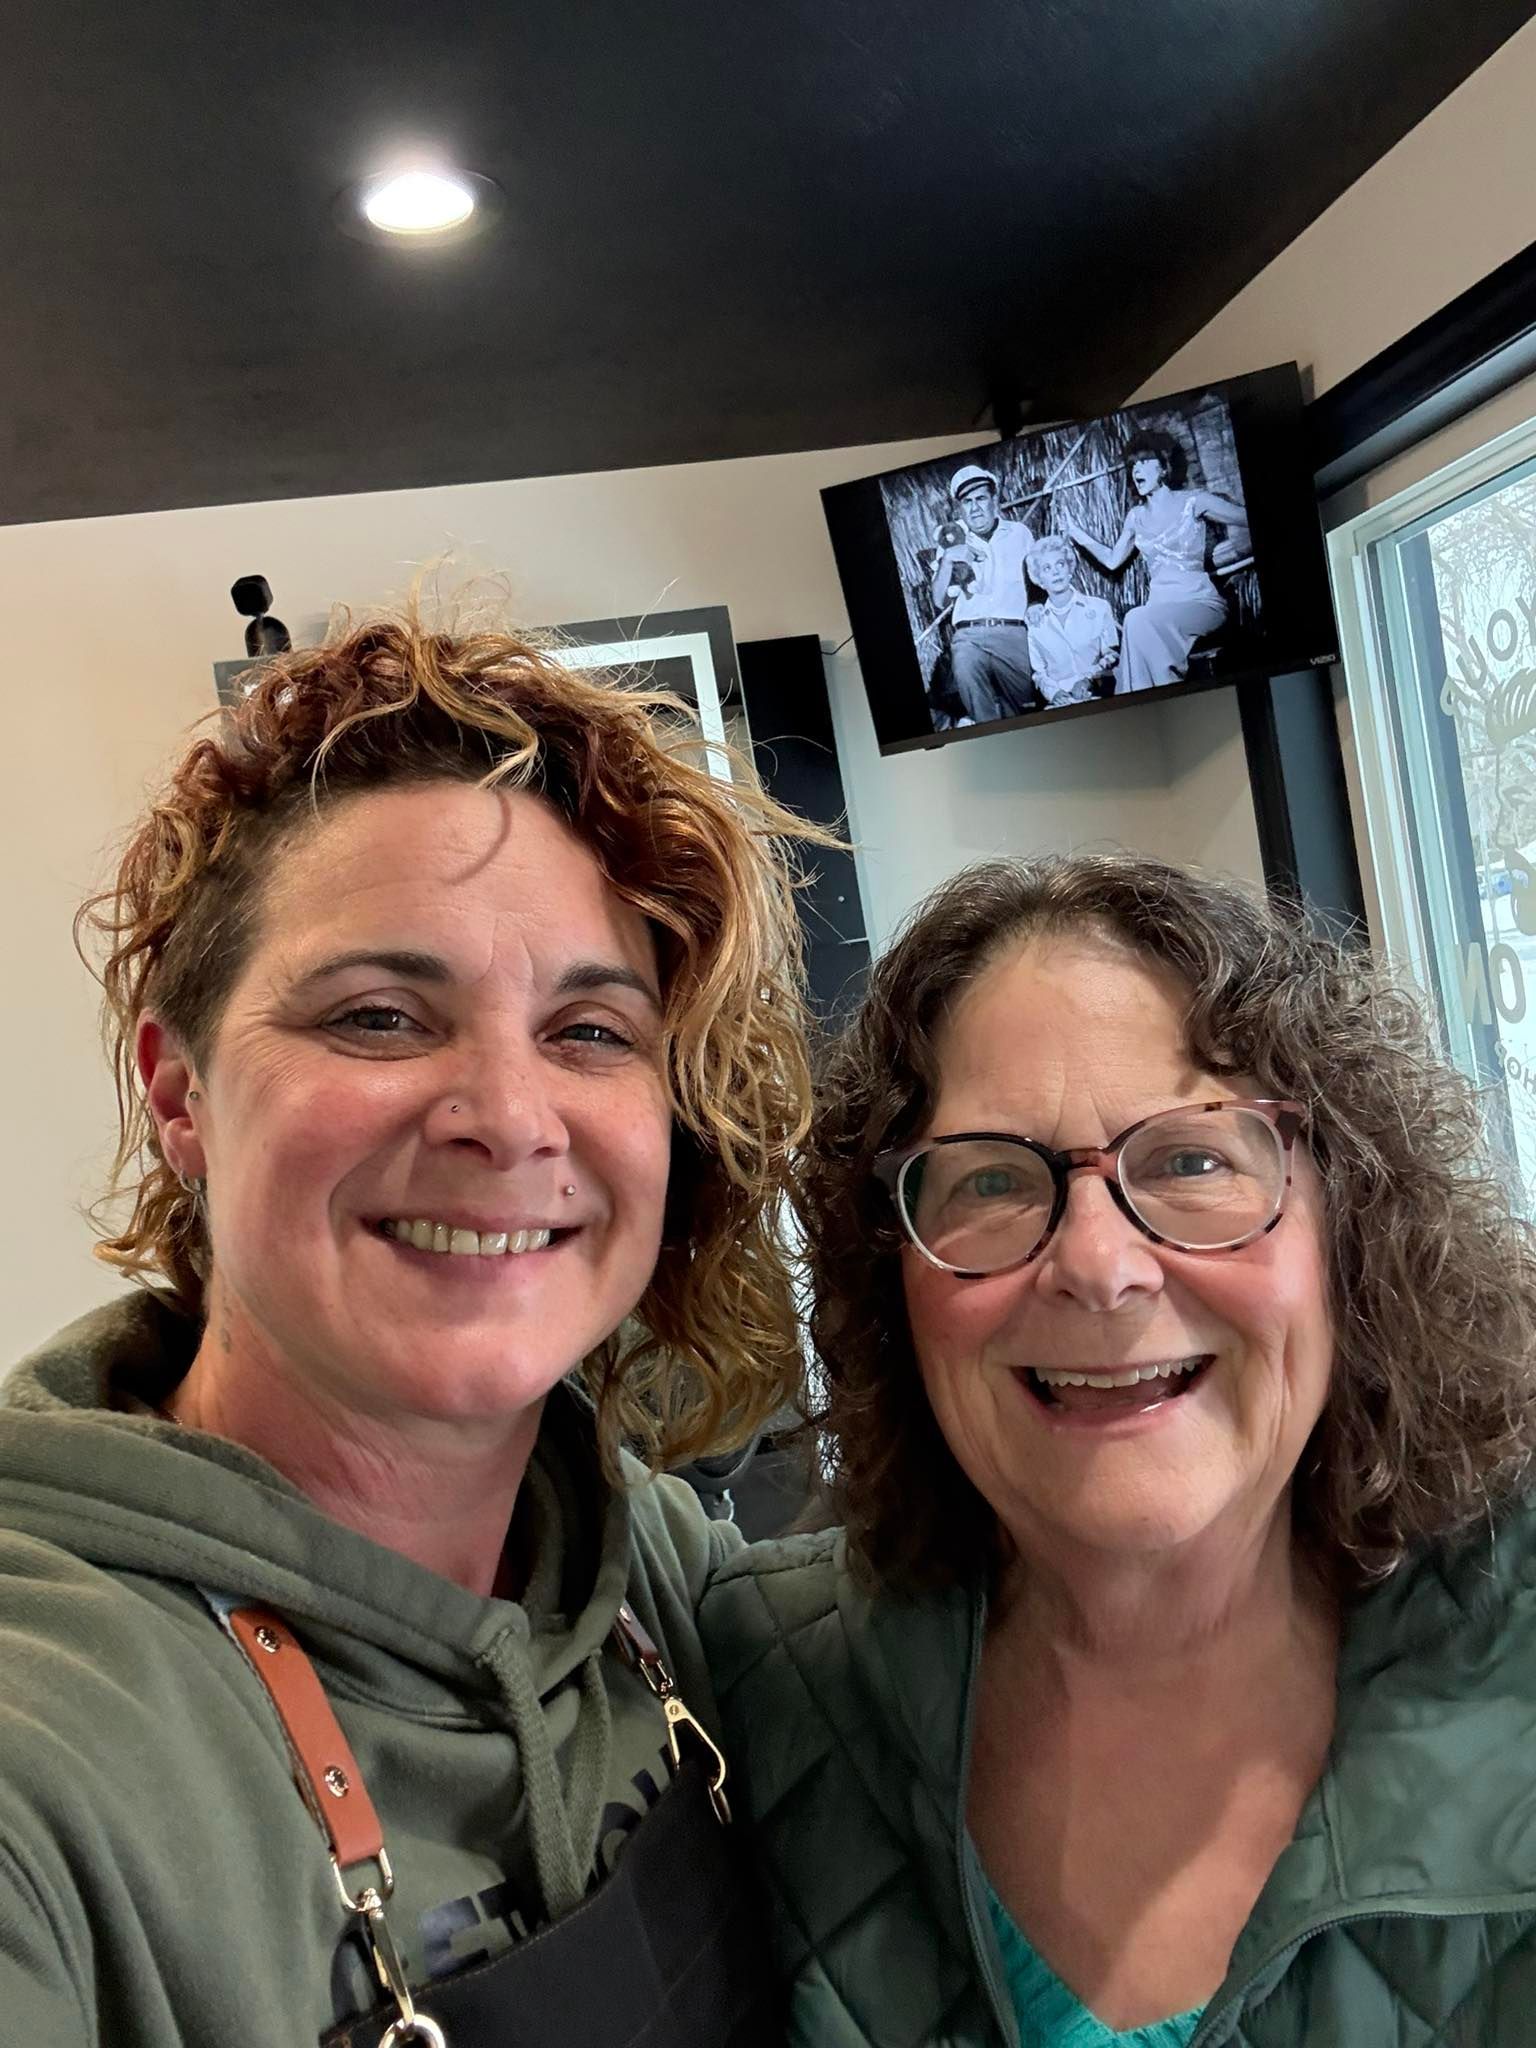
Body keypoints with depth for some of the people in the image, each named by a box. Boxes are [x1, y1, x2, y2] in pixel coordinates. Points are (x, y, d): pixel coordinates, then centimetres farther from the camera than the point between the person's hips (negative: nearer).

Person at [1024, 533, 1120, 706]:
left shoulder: (1098, 607, 9)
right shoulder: (1035, 619, 11)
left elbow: (1112, 656, 7)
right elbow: (1037, 671, 10)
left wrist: (1088, 679, -10)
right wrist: (1054, 692, -9)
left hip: (1099, 693, 0)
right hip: (1060, 701, 0)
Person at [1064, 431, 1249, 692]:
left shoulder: (1193, 501, 0)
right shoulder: (1136, 516, 14)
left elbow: (1246, 520, 0)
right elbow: (1113, 561, 19)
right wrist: (1081, 537, 10)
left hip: (1200, 602, -4)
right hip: (1159, 608, 4)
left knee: (1138, 619, -31)